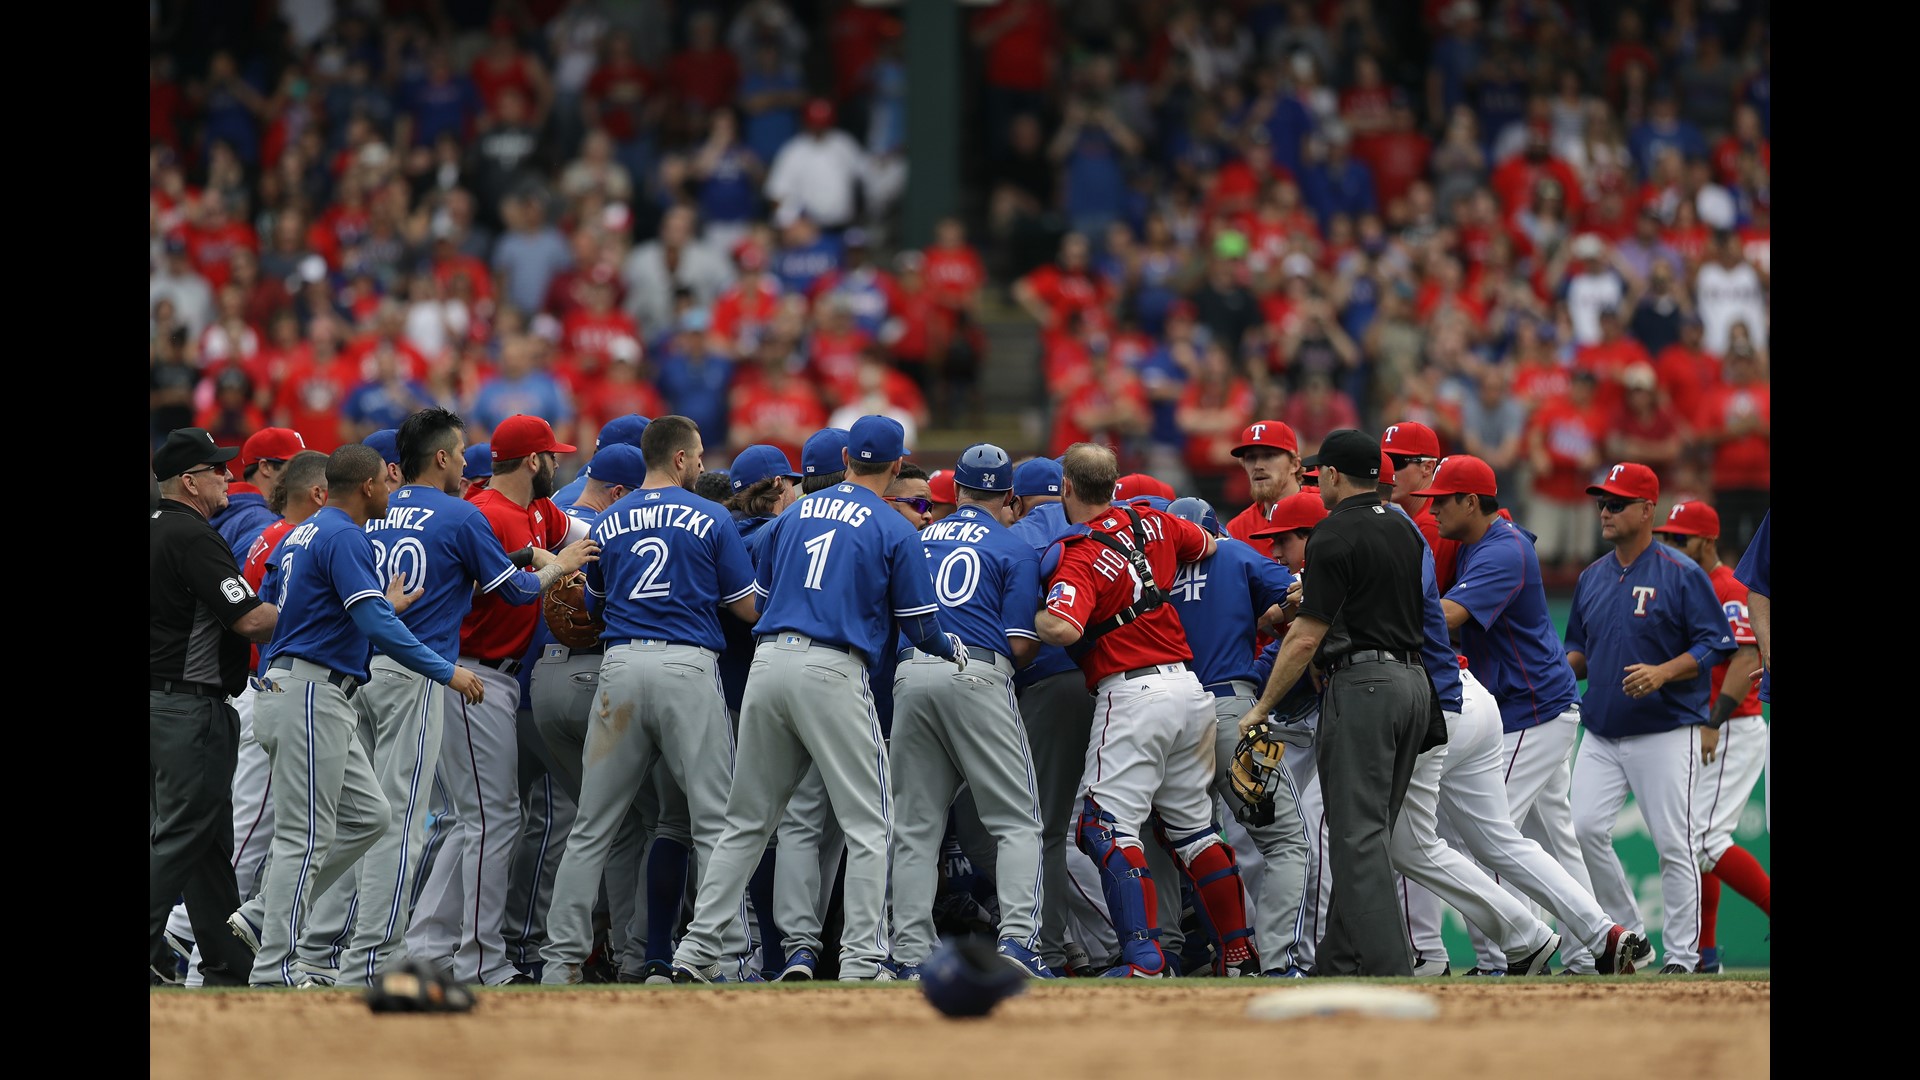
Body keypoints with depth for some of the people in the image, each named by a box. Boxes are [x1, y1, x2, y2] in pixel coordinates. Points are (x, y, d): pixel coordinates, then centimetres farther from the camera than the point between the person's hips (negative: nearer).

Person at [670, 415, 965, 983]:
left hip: (767, 661, 5)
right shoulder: (894, 531, 1)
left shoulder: (793, 515, 16)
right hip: (833, 673, -5)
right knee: (867, 824, 1)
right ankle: (861, 960, -6)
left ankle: (698, 948, 8)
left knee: (747, 820, 12)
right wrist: (952, 649, 24)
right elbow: (921, 626, 3)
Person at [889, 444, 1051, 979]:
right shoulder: (1015, 549, 5)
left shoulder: (916, 540, 18)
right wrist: (1038, 640, 19)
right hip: (977, 676, -4)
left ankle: (911, 954, 4)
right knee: (1017, 821, 1)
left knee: (916, 825, 9)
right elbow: (1020, 646, -2)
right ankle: (1017, 937, -15)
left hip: (910, 672, 4)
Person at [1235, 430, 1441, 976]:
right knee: (1367, 833, 13)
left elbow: (1307, 637, -13)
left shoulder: (1335, 535, -10)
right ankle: (1339, 962, 15)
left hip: (1361, 682, -9)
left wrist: (1261, 708, -7)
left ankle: (1388, 968, -16)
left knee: (1358, 834, -9)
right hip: (1413, 680, 9)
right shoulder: (1405, 531, 15)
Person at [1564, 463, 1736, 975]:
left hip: (1666, 733, -6)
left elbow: (1714, 645, -9)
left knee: (1673, 843, -5)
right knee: (1584, 829, -7)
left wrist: (1662, 672, -23)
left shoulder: (1682, 575, -6)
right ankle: (1627, 934, 8)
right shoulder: (1593, 578, 14)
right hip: (1601, 734, 6)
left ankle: (1681, 956, 1)